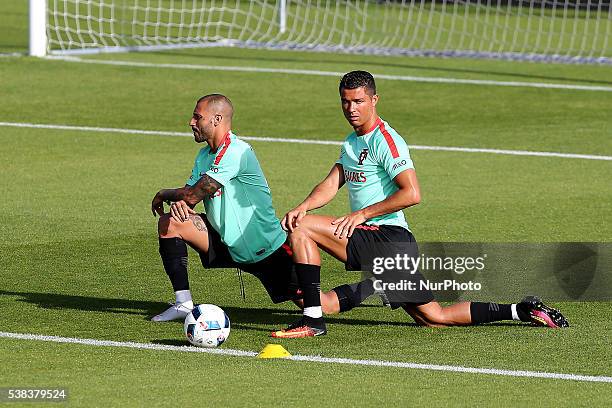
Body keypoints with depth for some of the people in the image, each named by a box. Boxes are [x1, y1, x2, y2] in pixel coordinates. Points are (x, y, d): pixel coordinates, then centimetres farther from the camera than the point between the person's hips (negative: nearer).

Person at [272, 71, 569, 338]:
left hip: (387, 238, -9)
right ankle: (520, 311, 14)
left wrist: (362, 214, -18)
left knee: (302, 229, -15)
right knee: (433, 318, 8)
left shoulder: (385, 140, -11)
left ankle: (312, 320, -18)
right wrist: (304, 206, -8)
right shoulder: (352, 142, 19)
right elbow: (332, 184, 12)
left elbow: (412, 194, -20)